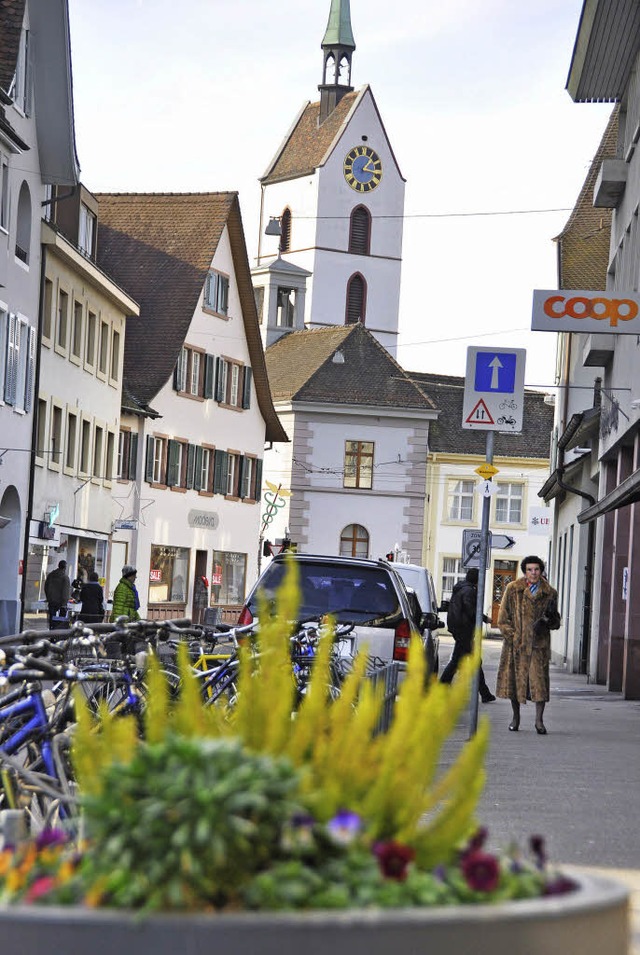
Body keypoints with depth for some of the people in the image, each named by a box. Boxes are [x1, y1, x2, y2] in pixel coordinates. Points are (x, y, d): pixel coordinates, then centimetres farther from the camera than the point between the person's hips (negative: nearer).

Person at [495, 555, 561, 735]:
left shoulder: (549, 593, 5)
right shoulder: (513, 589, 1)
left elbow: (556, 624, 12)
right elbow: (503, 619, 2)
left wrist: (549, 619, -11)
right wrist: (513, 637, -7)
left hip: (538, 644, 0)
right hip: (516, 644, 0)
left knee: (539, 679, -8)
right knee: (515, 679, 7)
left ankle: (539, 720, -1)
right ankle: (516, 717, 24)